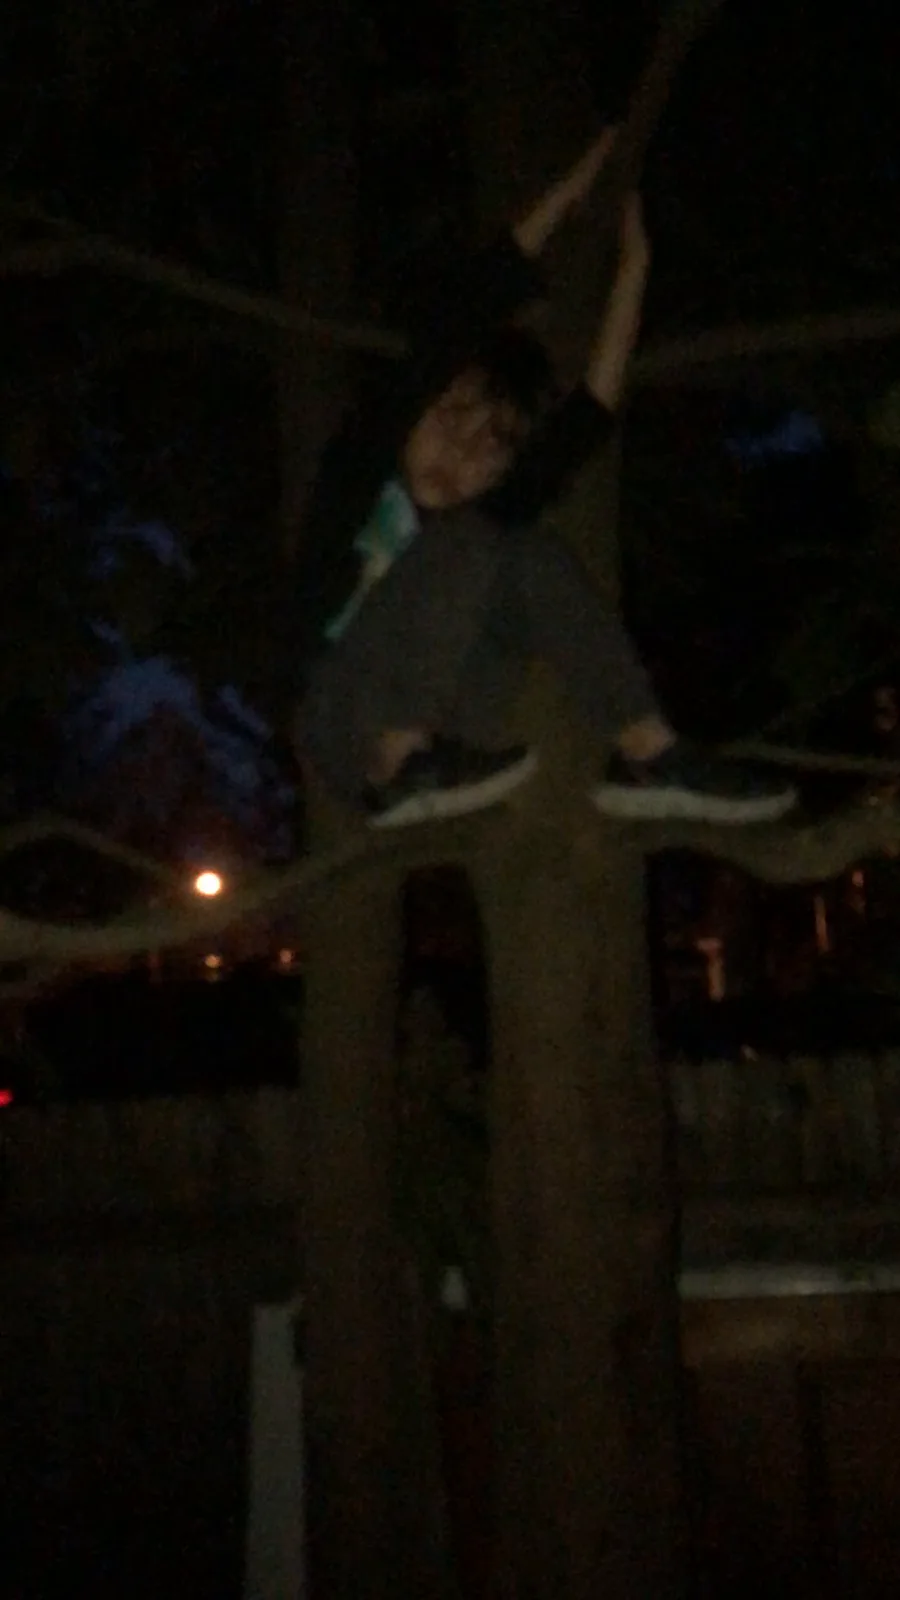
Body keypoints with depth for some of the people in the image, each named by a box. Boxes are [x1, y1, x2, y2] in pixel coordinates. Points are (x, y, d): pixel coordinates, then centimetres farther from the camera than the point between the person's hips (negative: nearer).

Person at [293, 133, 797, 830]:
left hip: (434, 736, 4)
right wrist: (566, 196, 2)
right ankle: (405, 766, -27)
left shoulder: (489, 515, 12)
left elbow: (591, 411, 4)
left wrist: (632, 270, 8)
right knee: (466, 548, -21)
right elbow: (443, 329, -2)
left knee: (536, 558, -13)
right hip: (347, 732, -4)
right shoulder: (363, 464, 4)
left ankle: (648, 754, -23)